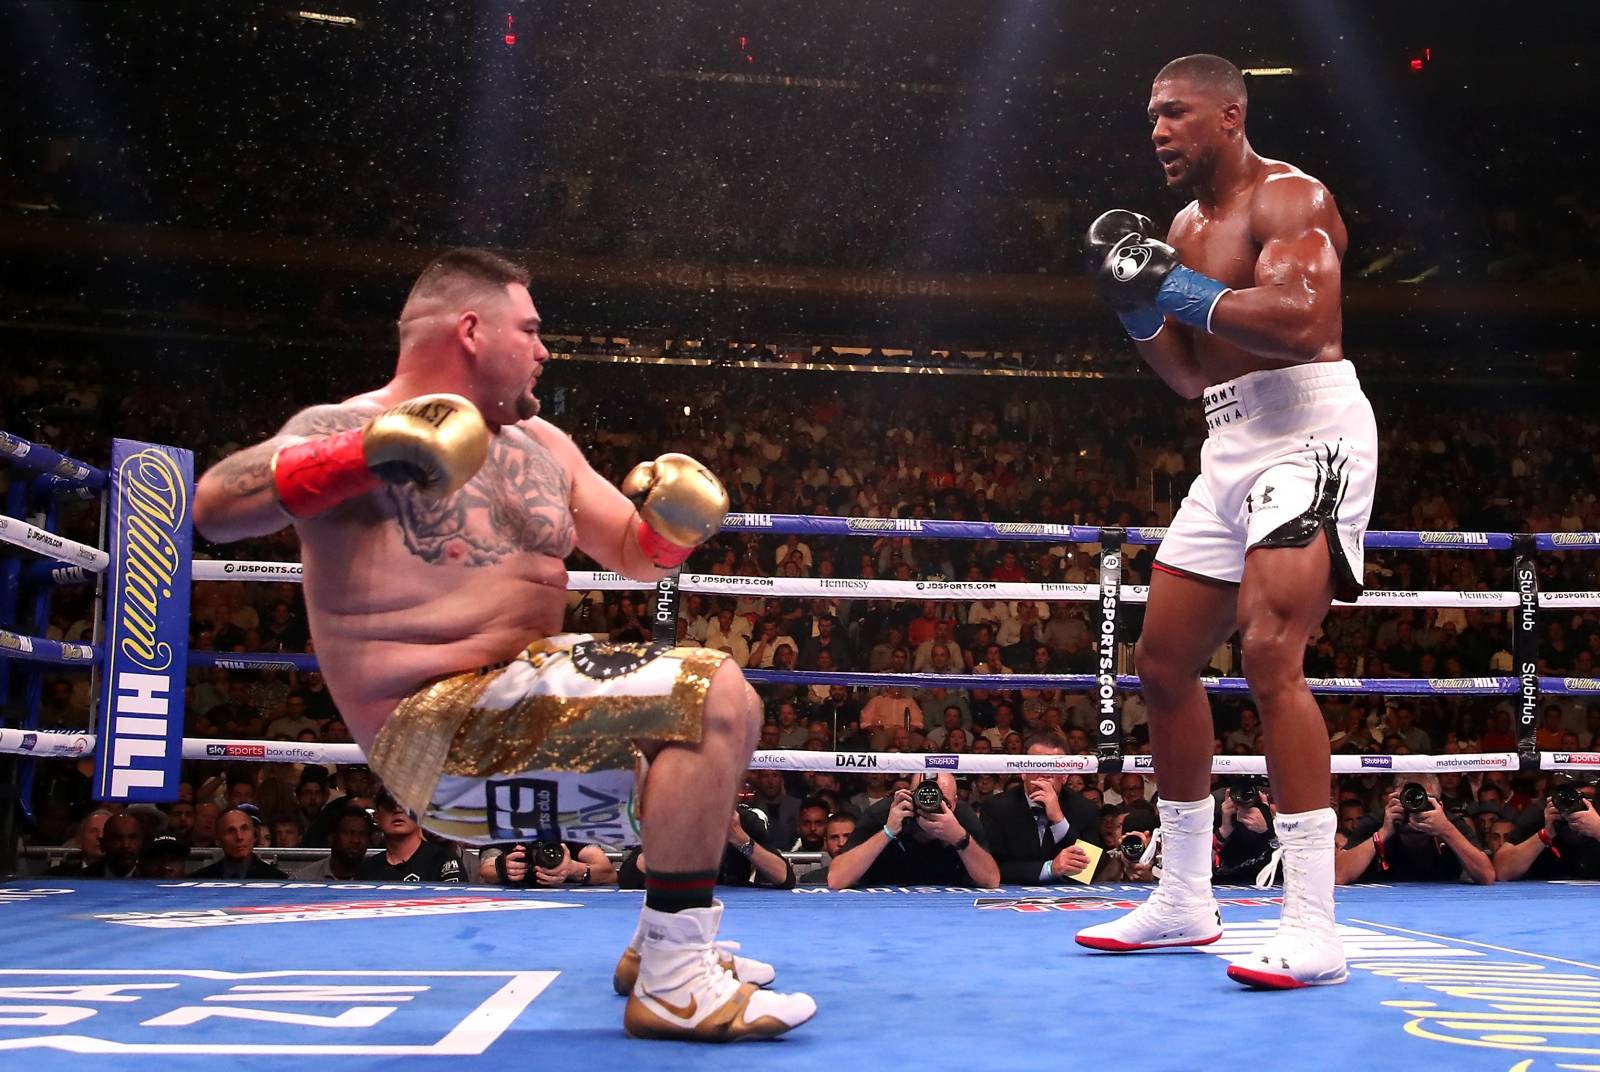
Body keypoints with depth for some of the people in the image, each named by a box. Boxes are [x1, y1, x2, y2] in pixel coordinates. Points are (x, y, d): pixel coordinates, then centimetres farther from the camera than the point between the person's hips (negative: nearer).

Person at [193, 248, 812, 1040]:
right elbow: (215, 507, -25)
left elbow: (639, 556, 20)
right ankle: (675, 987, -20)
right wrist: (368, 455, -34)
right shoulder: (352, 430, -9)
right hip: (442, 736, -9)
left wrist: (674, 522, -3)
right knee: (713, 696, -23)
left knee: (721, 708, 23)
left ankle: (670, 943, 25)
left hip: (527, 697, 9)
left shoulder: (540, 443, 14)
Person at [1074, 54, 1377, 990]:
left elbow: (1298, 322, -26)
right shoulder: (1187, 226, 18)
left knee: (1269, 652, -24)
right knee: (1165, 660, 10)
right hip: (1232, 447, 10)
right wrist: (1136, 304, 4)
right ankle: (1184, 902, 22)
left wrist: (1175, 288, -18)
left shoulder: (1288, 197, -8)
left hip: (1309, 431, -10)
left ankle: (1314, 929, -21)